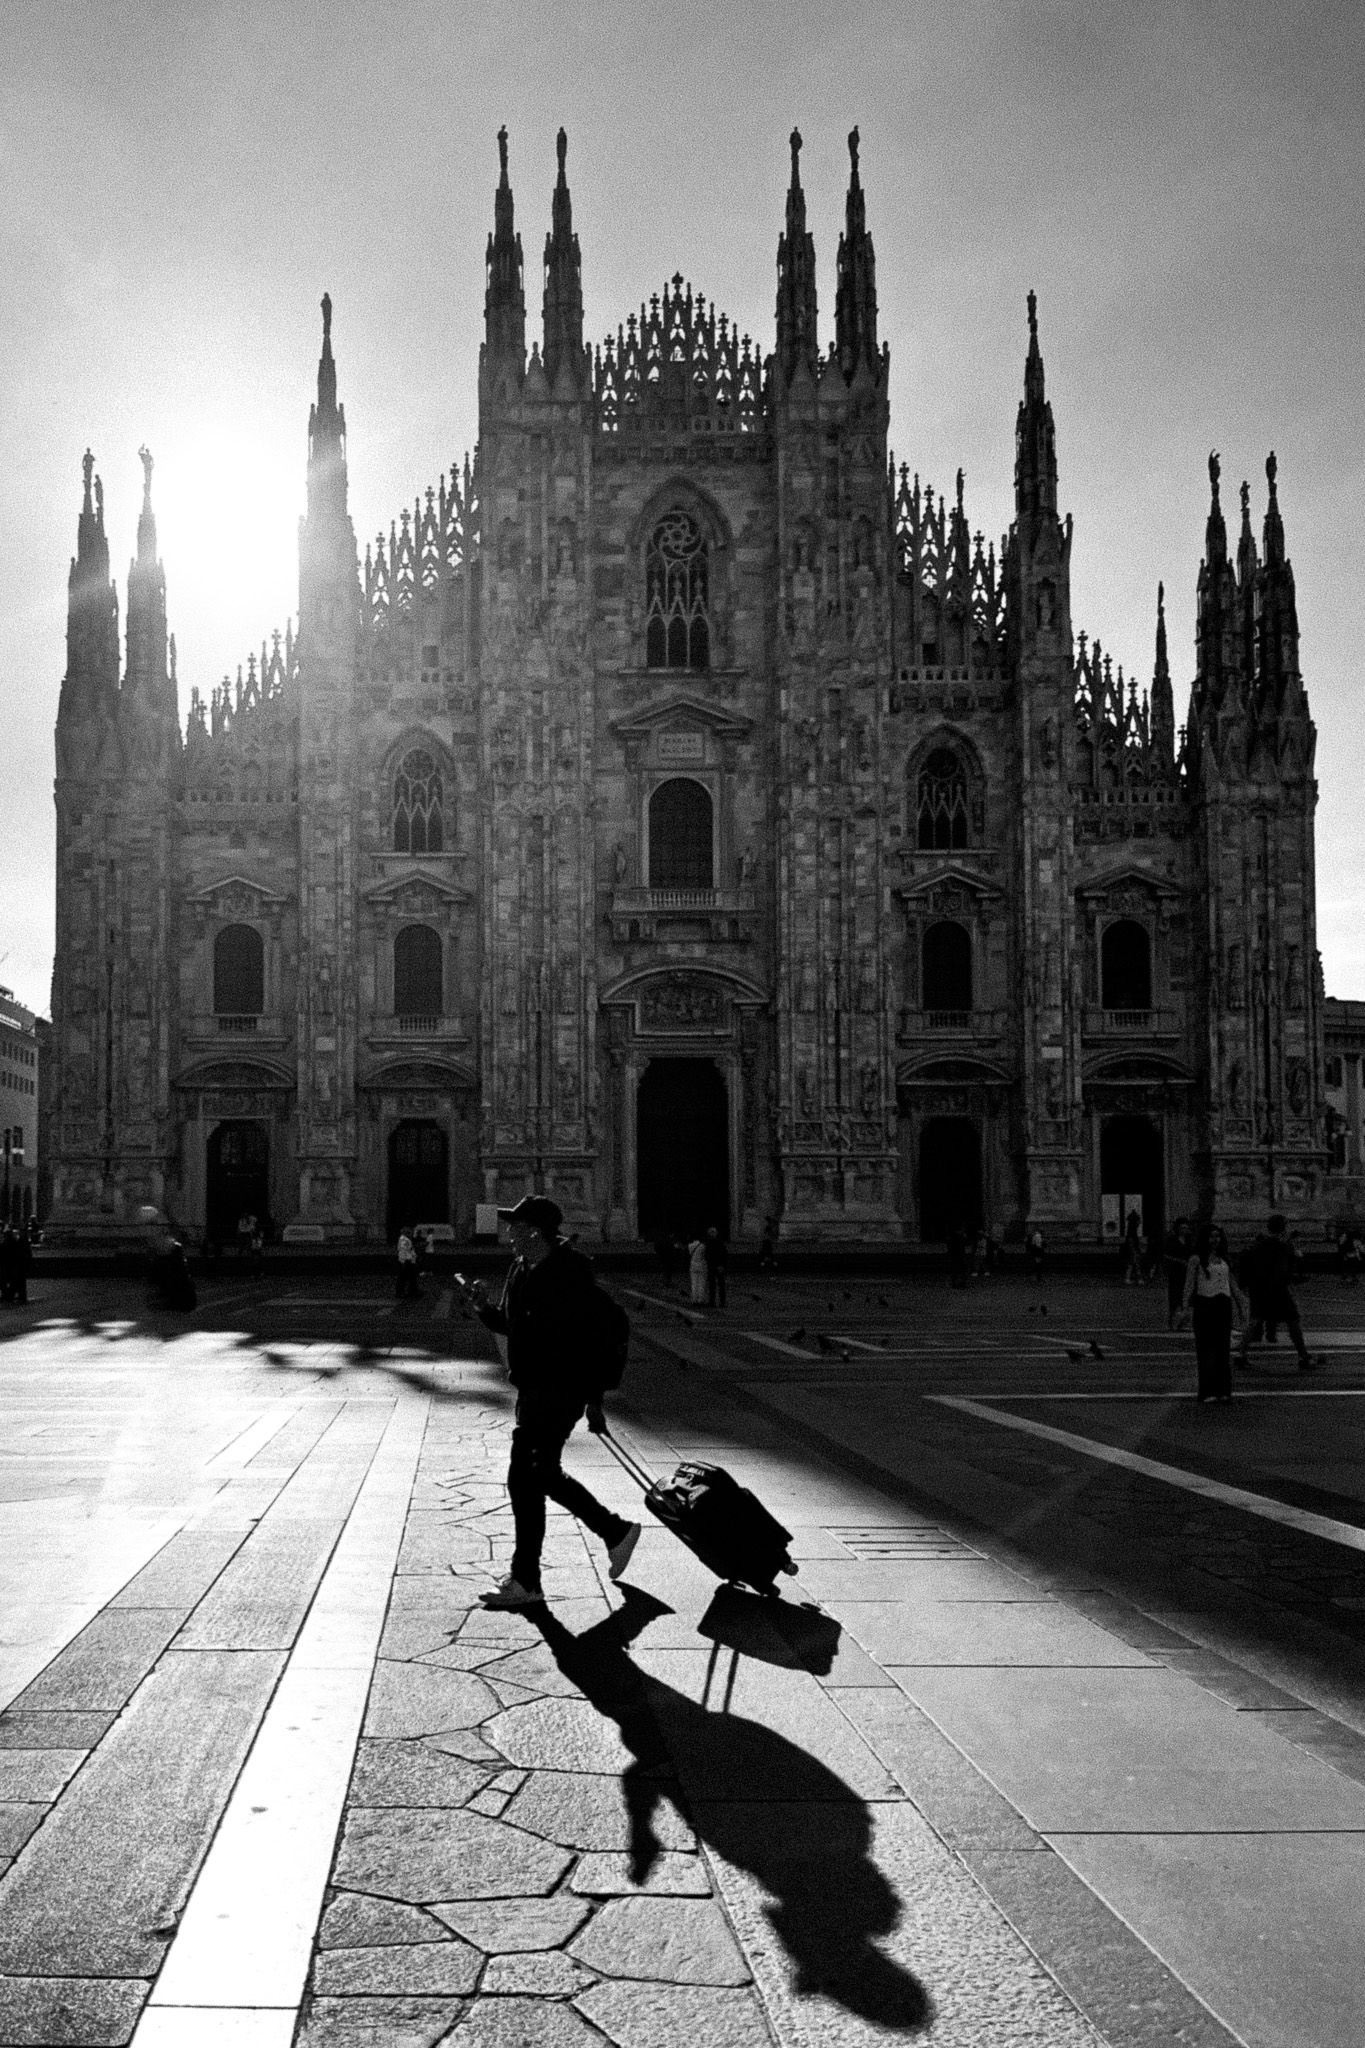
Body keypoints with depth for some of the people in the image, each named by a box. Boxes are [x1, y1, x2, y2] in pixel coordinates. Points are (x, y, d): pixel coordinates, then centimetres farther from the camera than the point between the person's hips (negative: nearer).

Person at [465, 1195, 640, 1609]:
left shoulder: (569, 1271, -17)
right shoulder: (522, 1269, 11)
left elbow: (590, 1336, -18)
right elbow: (509, 1323, 21)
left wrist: (593, 1399, -18)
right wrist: (484, 1307, 0)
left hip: (559, 1391, -10)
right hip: (533, 1389, 10)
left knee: (525, 1479, -6)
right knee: (544, 1475, 16)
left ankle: (525, 1582, 3)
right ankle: (616, 1532, 31)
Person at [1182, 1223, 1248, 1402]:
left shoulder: (1224, 1260, 16)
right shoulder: (1196, 1260, -1)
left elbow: (1233, 1286, 19)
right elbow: (1189, 1286, -7)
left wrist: (1241, 1307, 15)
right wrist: (1187, 1307, -19)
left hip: (1223, 1306, 5)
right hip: (1204, 1305, -5)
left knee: (1224, 1349, 5)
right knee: (1206, 1348, -6)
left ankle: (1222, 1390, 12)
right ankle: (1206, 1391, -4)